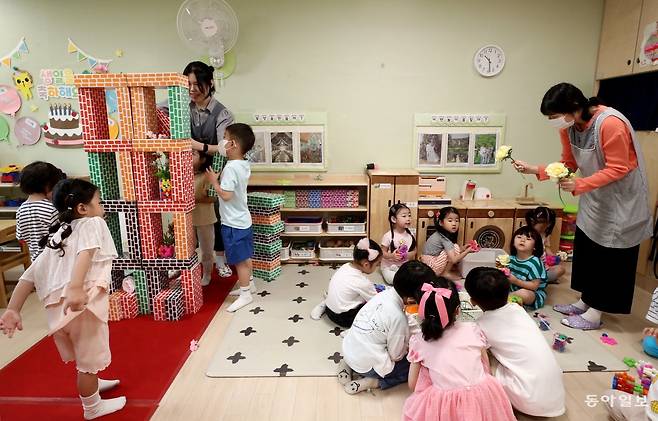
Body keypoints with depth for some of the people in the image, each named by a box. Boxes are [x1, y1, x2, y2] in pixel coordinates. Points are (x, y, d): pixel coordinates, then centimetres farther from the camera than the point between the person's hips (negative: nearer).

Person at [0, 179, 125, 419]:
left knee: (83, 353, 33)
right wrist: (75, 288, -39)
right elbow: (86, 252, -26)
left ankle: (91, 383, 58)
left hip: (58, 307, 8)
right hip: (83, 303, -8)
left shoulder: (59, 235, 20)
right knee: (89, 358, 14)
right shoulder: (92, 223, -3)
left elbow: (30, 275, 15)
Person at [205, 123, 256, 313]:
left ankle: (245, 294, 16)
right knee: (245, 257, 21)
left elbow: (226, 195, -27)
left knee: (239, 260, 4)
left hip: (233, 224, -9)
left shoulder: (231, 167, -24)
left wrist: (214, 181, -14)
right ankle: (249, 284, 36)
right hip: (243, 220, 9)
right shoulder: (244, 165, 4)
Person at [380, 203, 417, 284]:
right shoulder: (388, 236, -14)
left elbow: (414, 250, 8)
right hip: (389, 266, -4)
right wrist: (391, 256, -28)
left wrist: (409, 255, -15)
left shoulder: (410, 235, 0)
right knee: (392, 280, -28)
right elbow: (383, 252, -8)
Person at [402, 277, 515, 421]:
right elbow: (486, 368, 9)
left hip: (445, 408, -2)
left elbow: (413, 386, 4)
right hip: (483, 401, 2)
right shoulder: (472, 329, -2)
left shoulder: (418, 342, -4)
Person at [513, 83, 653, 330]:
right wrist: (535, 170, -12)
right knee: (585, 248, 11)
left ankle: (595, 313, 12)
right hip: (594, 195, 7)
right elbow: (568, 164, 1)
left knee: (609, 254, 1)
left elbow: (618, 169, -25)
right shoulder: (568, 127, -6)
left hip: (620, 197, -7)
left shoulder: (610, 123, -28)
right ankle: (585, 301, 26)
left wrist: (579, 186, -36)